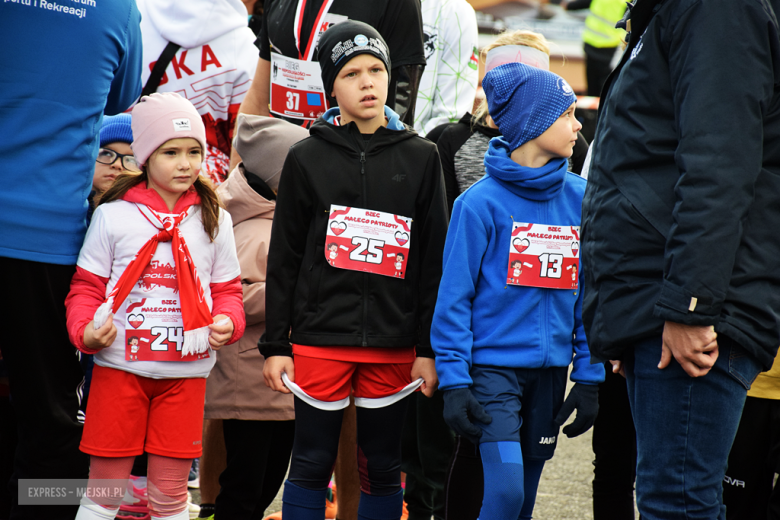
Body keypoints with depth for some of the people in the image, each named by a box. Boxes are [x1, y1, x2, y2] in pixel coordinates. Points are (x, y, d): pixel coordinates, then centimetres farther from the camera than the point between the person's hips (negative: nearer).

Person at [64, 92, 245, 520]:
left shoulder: (214, 221, 8)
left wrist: (227, 323, -9)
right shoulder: (113, 215, 1)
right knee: (104, 486, 2)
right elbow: (86, 287, 3)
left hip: (185, 370, 2)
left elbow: (227, 289, 12)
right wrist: (86, 330, -15)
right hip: (120, 366, -2)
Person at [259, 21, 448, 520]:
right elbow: (284, 259, 4)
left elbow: (434, 259, 5)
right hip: (319, 340, -1)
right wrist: (276, 344, 0)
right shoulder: (308, 158, 3)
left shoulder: (420, 157, 6)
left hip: (393, 344, 1)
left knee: (383, 470, 7)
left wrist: (429, 348, 1)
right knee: (312, 466, 2)